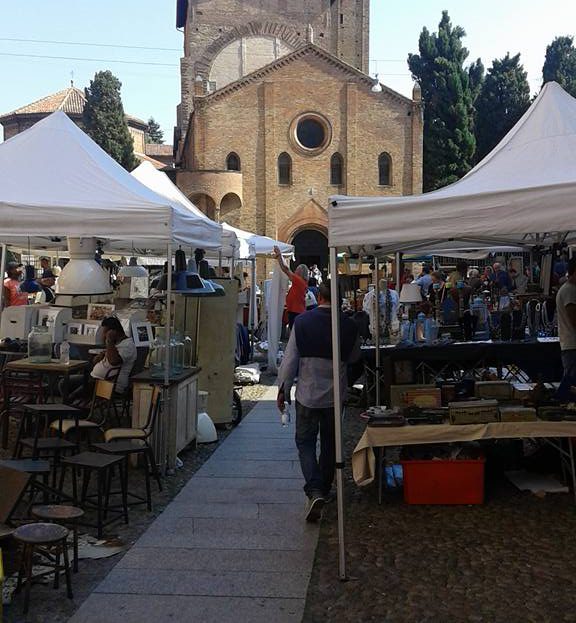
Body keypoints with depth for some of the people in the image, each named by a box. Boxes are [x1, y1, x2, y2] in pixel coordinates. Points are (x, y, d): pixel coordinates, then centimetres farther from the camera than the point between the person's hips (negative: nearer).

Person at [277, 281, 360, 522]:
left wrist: (283, 389, 3)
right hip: (335, 396, 2)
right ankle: (325, 490, 29)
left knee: (305, 443, 7)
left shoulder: (302, 322, -10)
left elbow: (290, 358, -7)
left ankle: (314, 491, -10)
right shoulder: (349, 326, -7)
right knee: (330, 444, 17)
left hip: (307, 395, -1)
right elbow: (354, 357, 9)